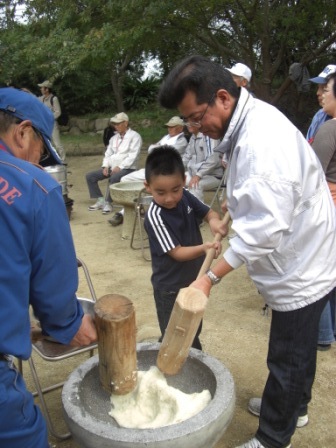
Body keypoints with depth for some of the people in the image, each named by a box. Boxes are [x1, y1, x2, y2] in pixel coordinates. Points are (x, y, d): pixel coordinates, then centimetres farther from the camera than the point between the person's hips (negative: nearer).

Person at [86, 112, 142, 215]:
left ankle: (108, 203, -22)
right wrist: (105, 166, -3)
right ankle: (100, 200, -2)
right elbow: (108, 153, 17)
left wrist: (120, 167, -20)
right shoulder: (114, 138, 19)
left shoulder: (134, 136, -3)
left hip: (127, 168, -7)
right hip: (112, 167, 7)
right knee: (90, 176, -6)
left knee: (114, 178, -38)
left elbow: (133, 156, -13)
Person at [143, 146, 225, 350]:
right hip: (170, 287, -7)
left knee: (193, 331, 28)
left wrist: (215, 221, -21)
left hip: (194, 278, 7)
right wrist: (204, 247, -43)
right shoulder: (155, 216, -27)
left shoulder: (186, 197, -9)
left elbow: (209, 212, 3)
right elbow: (177, 253, -27)